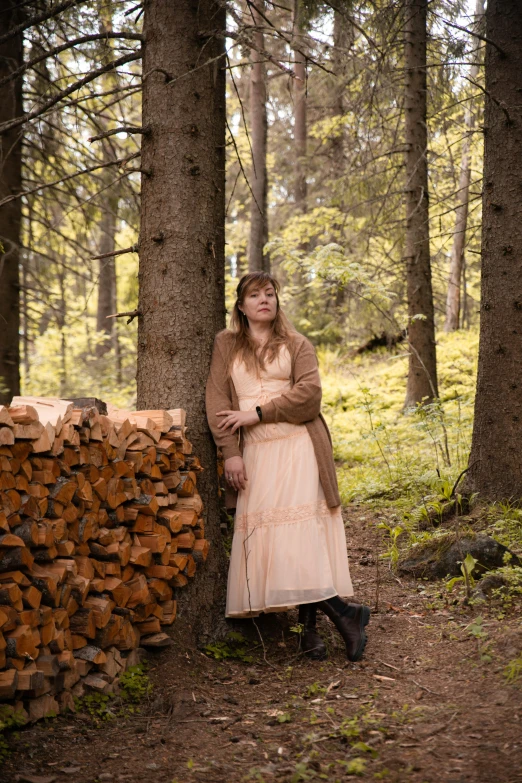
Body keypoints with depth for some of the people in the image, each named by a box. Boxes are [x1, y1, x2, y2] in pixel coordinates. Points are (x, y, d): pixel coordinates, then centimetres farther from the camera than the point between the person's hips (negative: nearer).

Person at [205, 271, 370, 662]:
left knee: (297, 530, -14)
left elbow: (309, 392, -4)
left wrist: (257, 413, -10)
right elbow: (217, 400, 5)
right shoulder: (226, 345, 14)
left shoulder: (297, 344, 12)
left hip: (296, 447, -2)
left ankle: (309, 627, -9)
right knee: (262, 534, -5)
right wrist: (230, 452, -5)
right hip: (253, 453, 2)